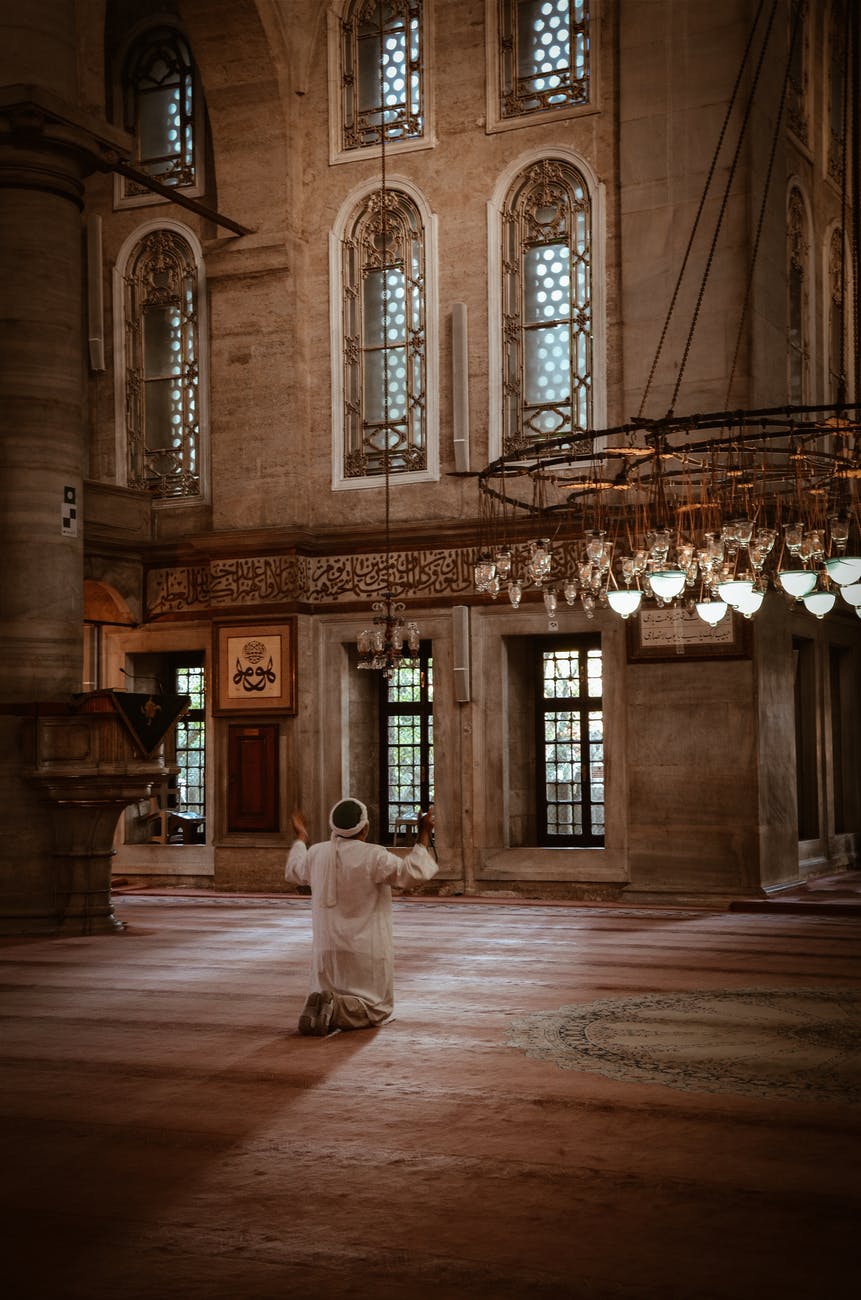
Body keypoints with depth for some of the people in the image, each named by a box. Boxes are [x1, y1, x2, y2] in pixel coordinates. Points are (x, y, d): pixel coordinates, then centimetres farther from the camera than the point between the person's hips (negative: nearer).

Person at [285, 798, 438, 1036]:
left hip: (326, 948, 5)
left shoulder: (316, 853, 2)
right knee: (377, 1009, 7)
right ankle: (335, 1009, -21)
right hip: (365, 951, -4)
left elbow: (293, 872, 23)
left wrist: (301, 838, 40)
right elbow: (412, 873, -14)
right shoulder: (373, 856, -15)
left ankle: (319, 1007, -16)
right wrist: (424, 836, -5)